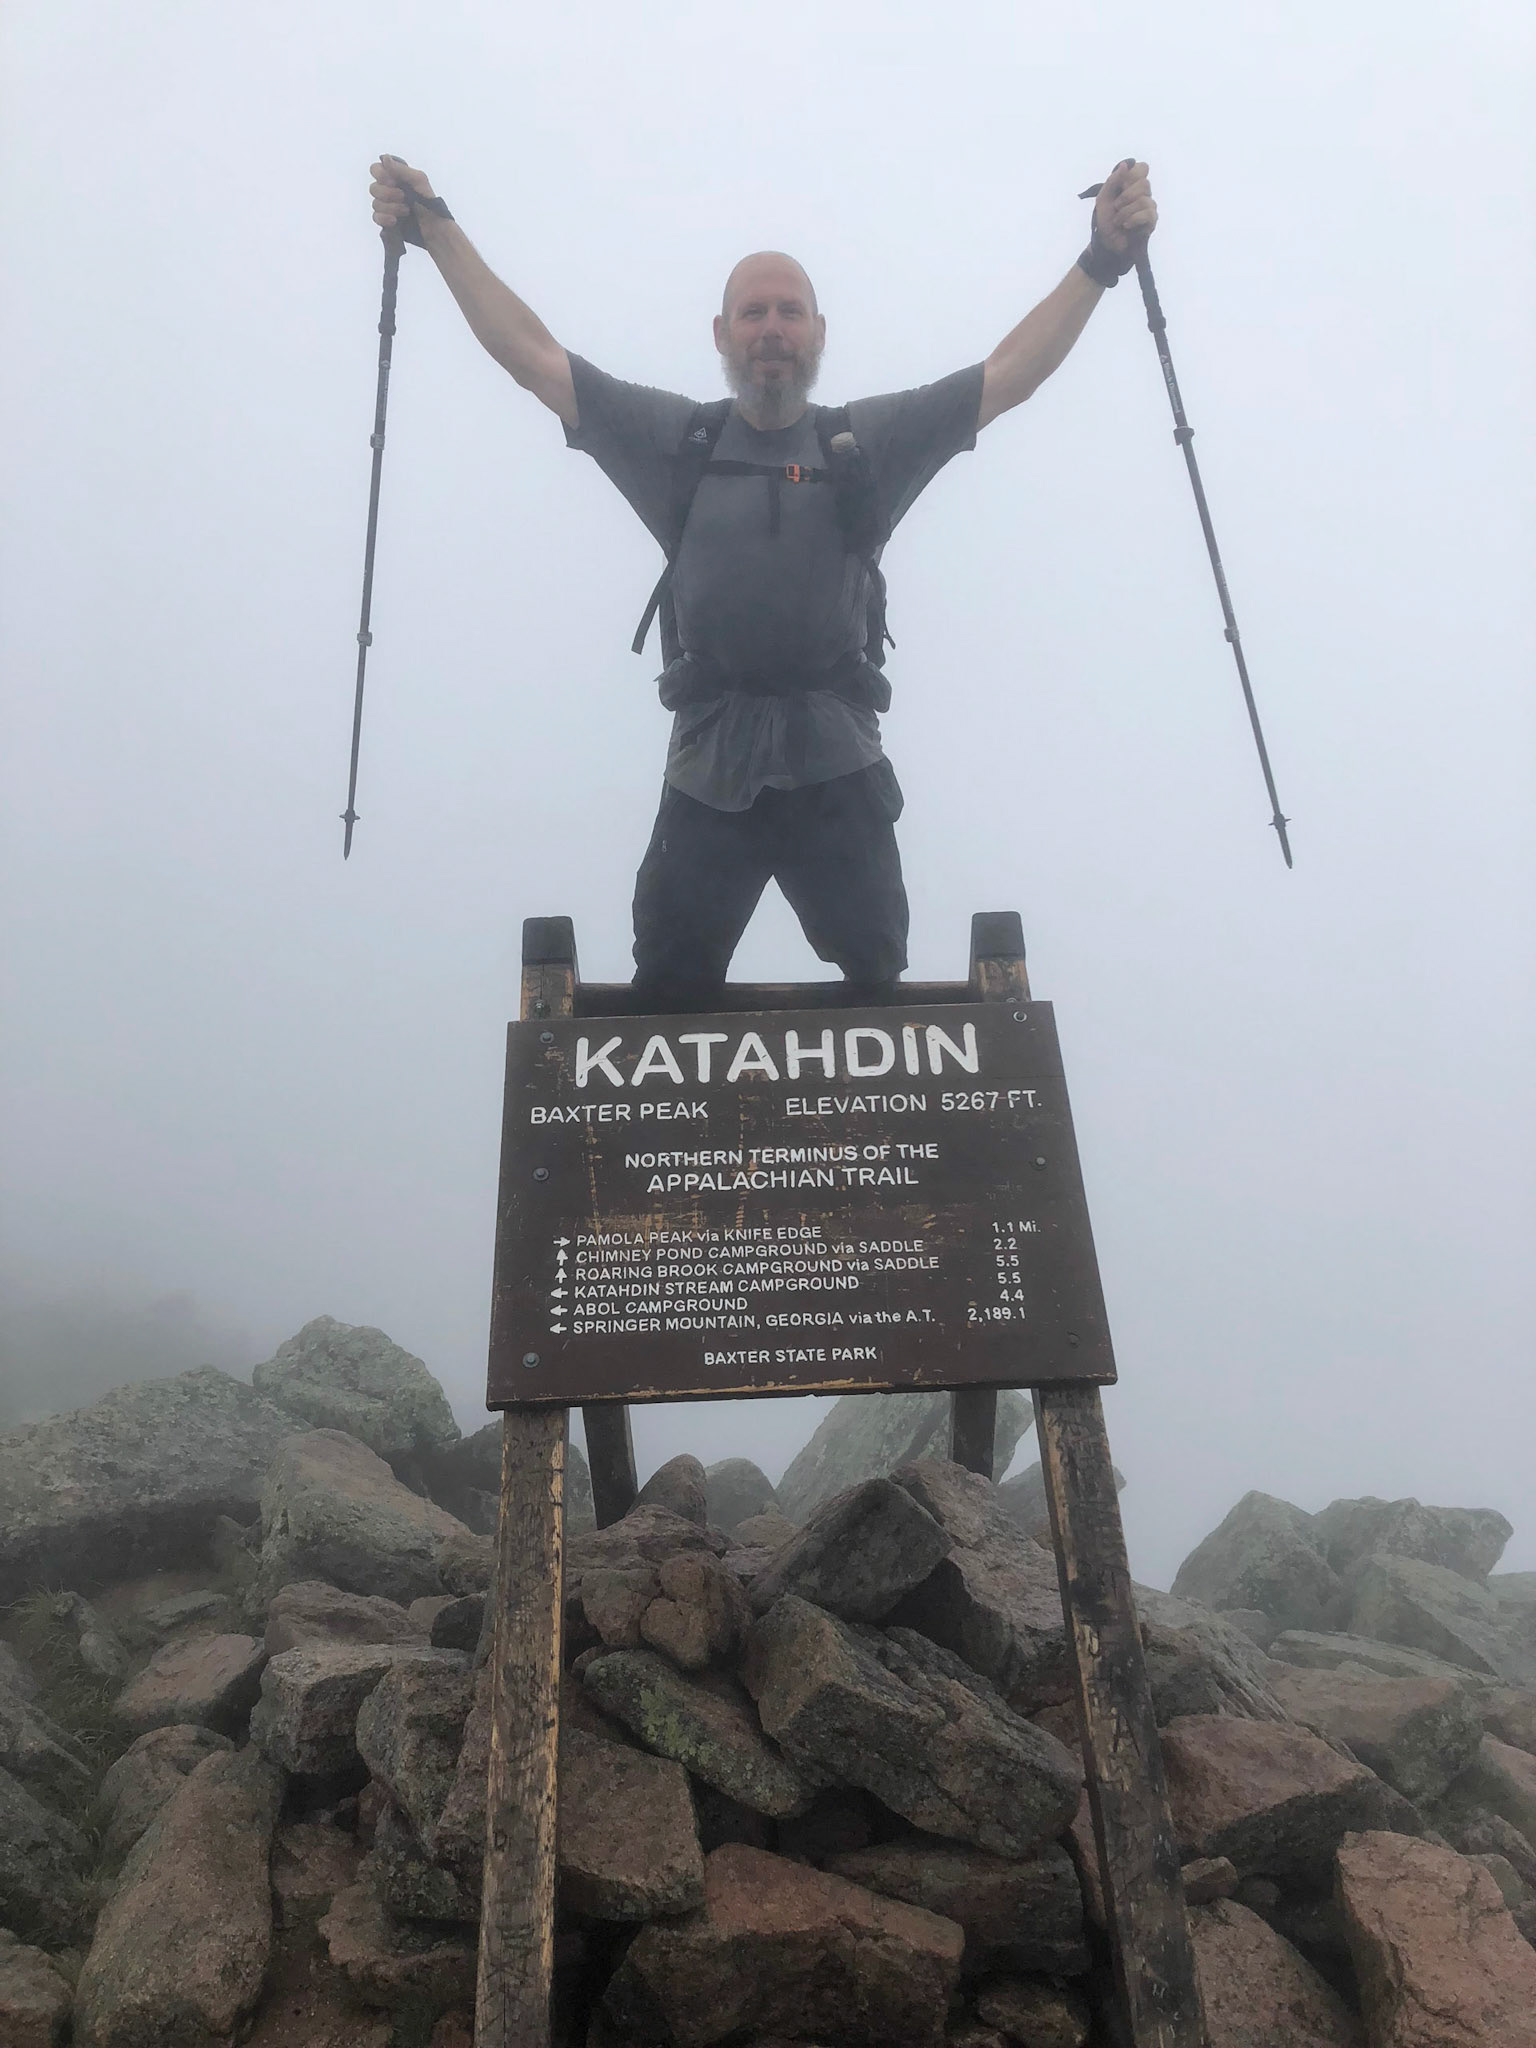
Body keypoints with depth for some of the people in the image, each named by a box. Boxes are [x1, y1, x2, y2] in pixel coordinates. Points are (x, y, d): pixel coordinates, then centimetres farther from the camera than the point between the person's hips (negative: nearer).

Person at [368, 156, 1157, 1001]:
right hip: (708, 768, 0)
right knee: (668, 992, 3)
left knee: (877, 979, 6)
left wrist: (1101, 259, 4)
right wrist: (437, 229, 10)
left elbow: (1008, 376, 11)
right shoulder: (676, 439, 12)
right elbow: (533, 356, 12)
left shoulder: (870, 440, 13)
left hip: (839, 767, 0)